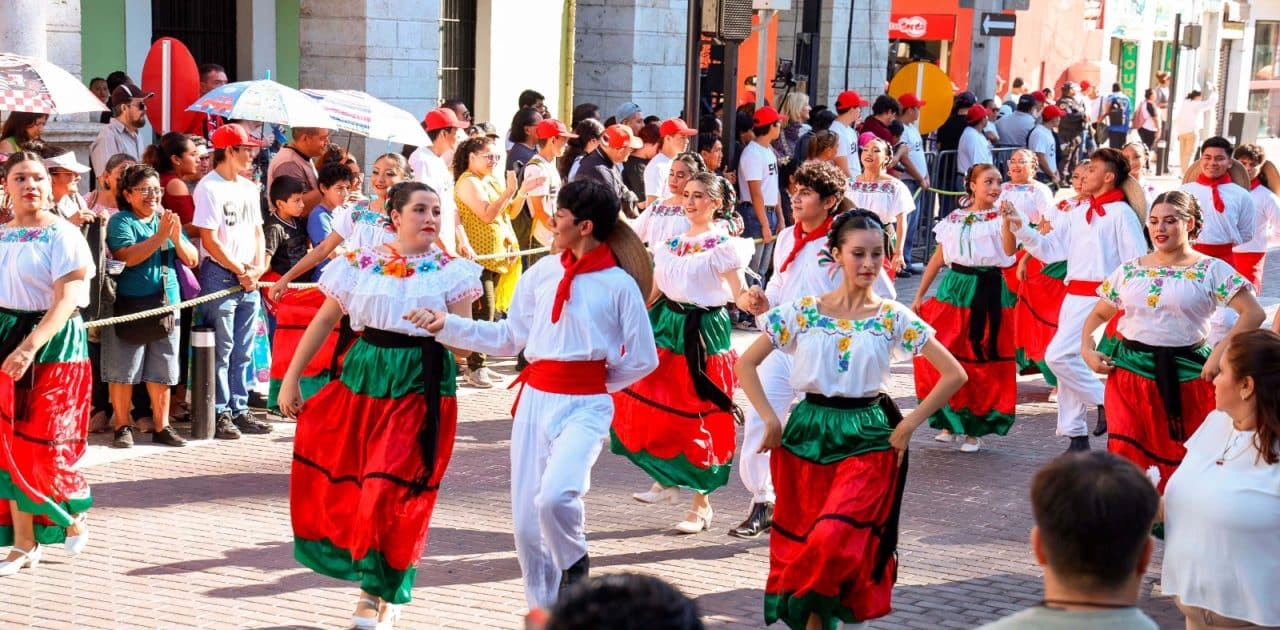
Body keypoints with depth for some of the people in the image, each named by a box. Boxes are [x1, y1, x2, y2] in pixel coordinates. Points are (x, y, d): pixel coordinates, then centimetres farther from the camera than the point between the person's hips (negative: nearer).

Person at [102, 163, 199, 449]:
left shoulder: (167, 220, 14)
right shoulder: (121, 221, -3)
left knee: (162, 372, 8)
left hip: (167, 305, 5)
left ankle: (162, 427, 16)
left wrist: (177, 238, -9)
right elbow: (127, 257, -20)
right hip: (129, 306, -5)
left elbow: (192, 260, 10)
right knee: (123, 372, 0)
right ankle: (122, 427, 9)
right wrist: (160, 236, -23)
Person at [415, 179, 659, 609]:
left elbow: (642, 359, 2)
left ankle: (574, 564, 5)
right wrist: (446, 326, 8)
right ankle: (543, 609, 23)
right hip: (535, 400, 5)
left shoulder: (619, 285, -5)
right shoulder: (543, 272, 6)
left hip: (585, 406, -5)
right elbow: (509, 337, 13)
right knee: (526, 521, 4)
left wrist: (597, 381, 5)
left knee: (554, 496, -28)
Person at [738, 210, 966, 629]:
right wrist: (770, 421, -3)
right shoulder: (802, 312, 0)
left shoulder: (893, 318, -1)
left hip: (866, 442, -2)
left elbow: (954, 374, -1)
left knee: (832, 544, -19)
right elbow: (746, 363, 4)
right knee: (800, 545, 6)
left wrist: (908, 425, -4)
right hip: (807, 437, 2)